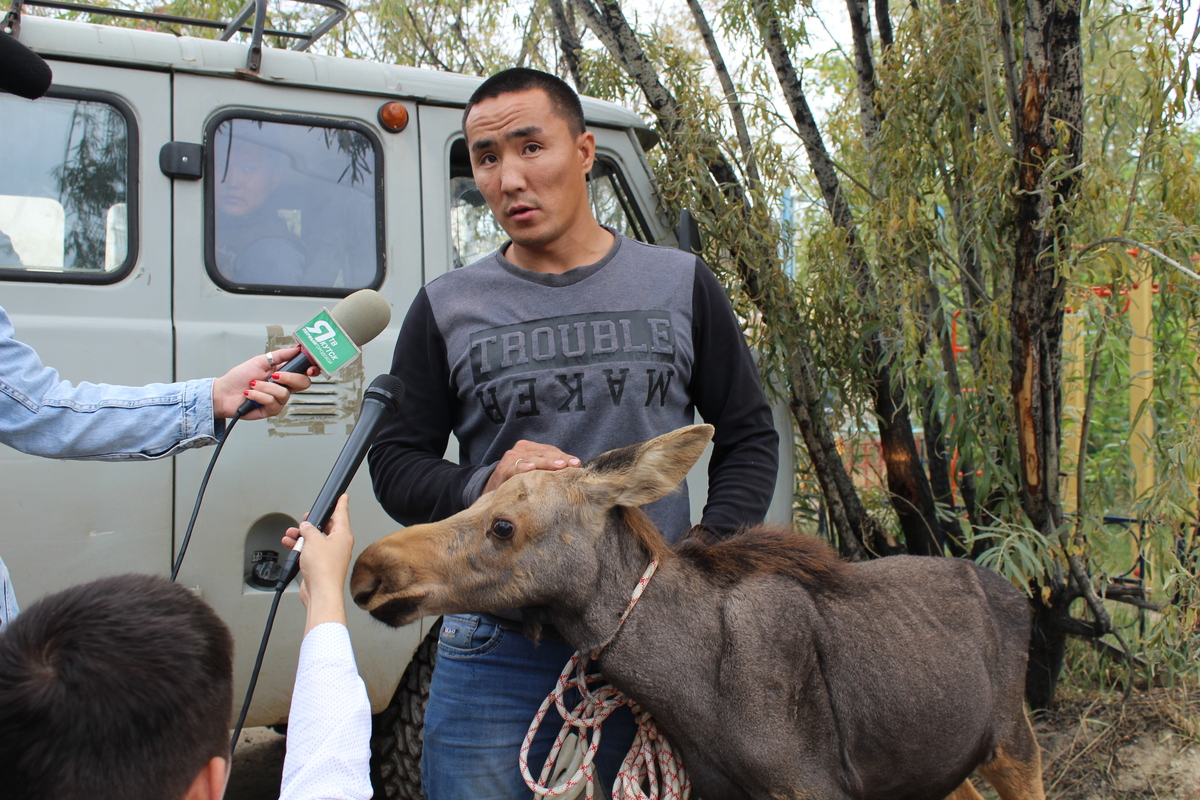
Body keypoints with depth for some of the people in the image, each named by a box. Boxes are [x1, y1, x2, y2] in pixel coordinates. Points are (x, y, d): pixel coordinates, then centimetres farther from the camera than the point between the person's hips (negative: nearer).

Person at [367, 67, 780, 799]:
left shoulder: (681, 286, 6)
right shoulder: (447, 309, 4)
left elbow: (748, 437, 9)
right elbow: (396, 462, 6)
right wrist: (482, 487, -15)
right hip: (498, 653, 0)